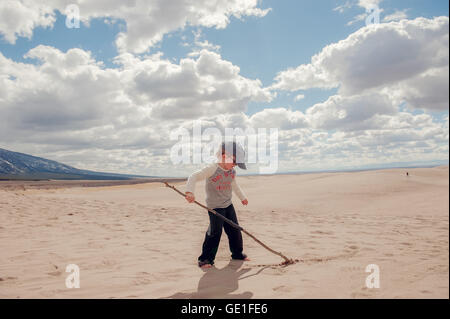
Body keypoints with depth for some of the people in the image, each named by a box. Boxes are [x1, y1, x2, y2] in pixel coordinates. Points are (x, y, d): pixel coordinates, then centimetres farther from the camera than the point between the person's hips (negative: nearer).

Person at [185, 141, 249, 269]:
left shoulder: (232, 171, 5)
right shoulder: (212, 168, -18)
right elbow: (194, 177, -22)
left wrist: (242, 197, 36)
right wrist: (190, 192, -36)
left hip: (228, 205, 7)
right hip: (215, 206, -7)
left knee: (234, 230, 12)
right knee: (215, 232, -10)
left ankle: (237, 253, 31)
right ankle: (205, 258, 1)